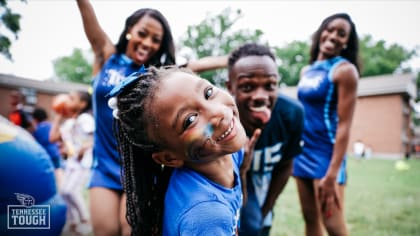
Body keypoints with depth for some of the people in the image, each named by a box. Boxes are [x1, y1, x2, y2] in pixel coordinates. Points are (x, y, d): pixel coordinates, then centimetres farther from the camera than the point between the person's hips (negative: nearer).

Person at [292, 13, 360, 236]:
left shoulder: (345, 70, -8)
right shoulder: (306, 71, 12)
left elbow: (344, 125, -14)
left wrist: (332, 174, -19)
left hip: (326, 153, -6)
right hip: (303, 151, 6)